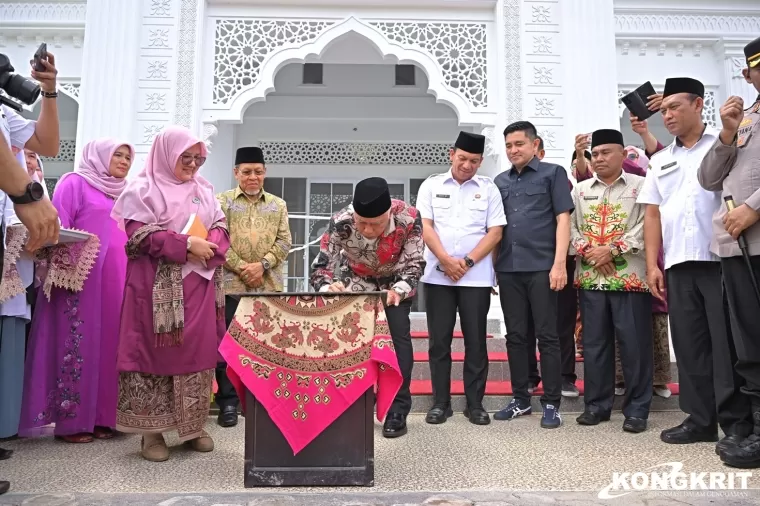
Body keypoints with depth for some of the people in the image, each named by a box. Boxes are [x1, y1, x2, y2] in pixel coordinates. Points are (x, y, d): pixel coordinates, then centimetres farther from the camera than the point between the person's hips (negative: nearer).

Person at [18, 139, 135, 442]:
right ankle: (71, 421, 4)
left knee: (109, 345, 5)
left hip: (116, 281, 6)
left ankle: (101, 416, 11)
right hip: (81, 279, -6)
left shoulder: (125, 193, 21)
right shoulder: (75, 182, 3)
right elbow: (58, 228, -4)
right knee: (80, 346, -4)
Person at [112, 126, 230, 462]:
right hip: (159, 288, -5)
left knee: (199, 352, 5)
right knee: (156, 353, -2)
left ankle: (194, 425, 15)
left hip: (198, 286, 5)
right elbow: (140, 235, -11)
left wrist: (209, 246, -9)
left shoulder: (204, 190, 16)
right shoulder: (143, 189, 0)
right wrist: (187, 245, -16)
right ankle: (152, 430, 8)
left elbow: (220, 229, 14)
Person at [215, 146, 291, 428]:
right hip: (232, 285, -2)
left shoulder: (278, 205, 12)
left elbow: (284, 242, 5)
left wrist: (263, 264, -10)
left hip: (269, 286, 2)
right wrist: (242, 268, -13)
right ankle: (228, 402, 11)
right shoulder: (222, 202, 4)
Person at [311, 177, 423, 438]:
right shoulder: (341, 222, -36)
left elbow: (415, 265, -26)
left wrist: (398, 291, -46)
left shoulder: (408, 217, -36)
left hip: (395, 280, 0)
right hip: (356, 280, 1)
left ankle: (398, 410, 0)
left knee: (399, 336, -9)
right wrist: (328, 288, -52)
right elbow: (320, 268, -30)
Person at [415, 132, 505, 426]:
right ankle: (440, 403, 15)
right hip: (438, 275, 1)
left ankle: (475, 403, 14)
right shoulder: (431, 186, 8)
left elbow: (495, 232, 2)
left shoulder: (488, 188, 7)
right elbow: (425, 227, 1)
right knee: (439, 341, 5)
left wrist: (468, 261, -9)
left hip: (476, 277, 0)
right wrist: (446, 261, -11)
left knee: (476, 341, 4)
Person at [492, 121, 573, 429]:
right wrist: (491, 266, 10)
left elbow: (563, 219, -2)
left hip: (541, 267, -4)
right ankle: (520, 399, 19)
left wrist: (559, 263, -12)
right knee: (515, 336, 8)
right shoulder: (500, 181, 17)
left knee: (547, 336, 0)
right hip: (508, 269, 4)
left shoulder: (553, 173, 5)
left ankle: (551, 403, 9)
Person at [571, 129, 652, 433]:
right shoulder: (580, 190, 14)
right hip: (589, 278, 3)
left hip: (630, 278, -3)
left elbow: (646, 227, -6)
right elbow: (569, 226, 8)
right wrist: (588, 251, -8)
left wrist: (612, 250, -13)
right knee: (594, 342, 8)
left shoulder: (640, 186, 4)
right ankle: (596, 404, 18)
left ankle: (637, 409, 11)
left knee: (634, 342, 0)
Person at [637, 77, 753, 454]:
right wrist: (652, 265, 8)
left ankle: (737, 422, 7)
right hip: (678, 266, 5)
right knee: (688, 345, 7)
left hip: (720, 259, -5)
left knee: (727, 343, -2)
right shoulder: (660, 161, 18)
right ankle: (700, 419, 17)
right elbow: (652, 215, 14)